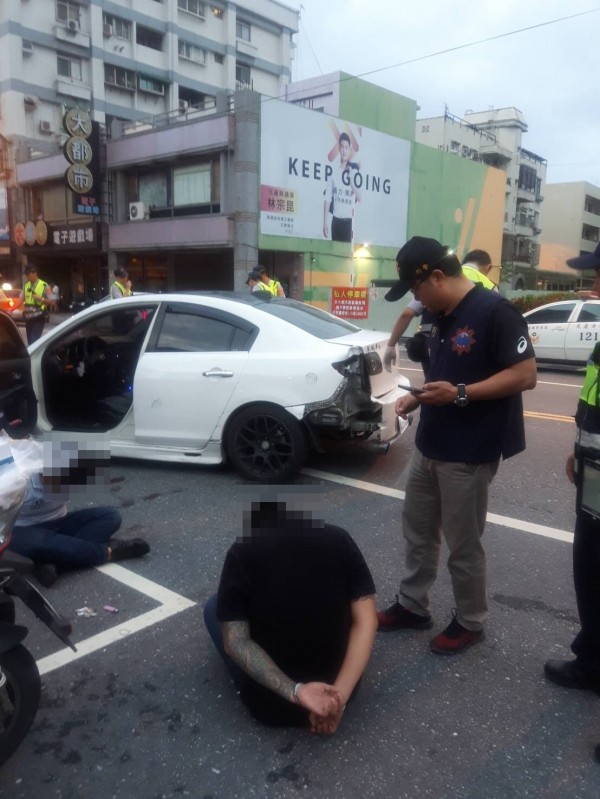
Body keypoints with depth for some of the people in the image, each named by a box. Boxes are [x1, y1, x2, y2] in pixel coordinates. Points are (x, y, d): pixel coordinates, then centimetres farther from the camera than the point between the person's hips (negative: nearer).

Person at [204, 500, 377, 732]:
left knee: (214, 607, 18)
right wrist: (341, 693, -17)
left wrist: (295, 691, -21)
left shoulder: (242, 552, -15)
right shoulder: (339, 540, -9)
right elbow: (366, 622, -13)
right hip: (338, 684, 3)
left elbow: (235, 643, -18)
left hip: (271, 703, -3)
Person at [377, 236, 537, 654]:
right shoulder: (443, 317, 10)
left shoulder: (495, 311, -17)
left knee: (464, 544, 6)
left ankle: (471, 622, 28)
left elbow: (525, 375, -21)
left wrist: (459, 394, -26)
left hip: (469, 453, -9)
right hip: (430, 445, 9)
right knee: (418, 530, 18)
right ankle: (413, 605, 35)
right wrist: (418, 397, 4)